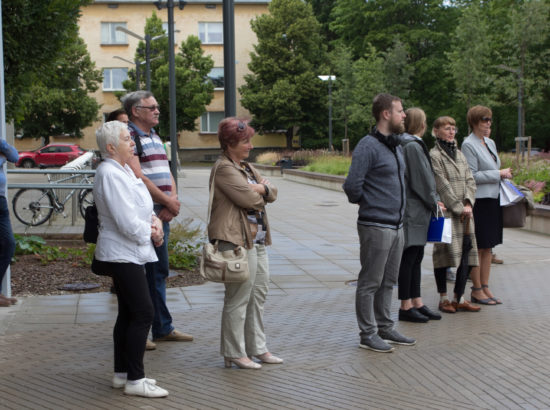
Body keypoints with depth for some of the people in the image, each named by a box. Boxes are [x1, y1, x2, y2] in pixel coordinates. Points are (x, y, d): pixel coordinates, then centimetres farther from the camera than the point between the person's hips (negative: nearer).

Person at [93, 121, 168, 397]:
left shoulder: (124, 170, 14)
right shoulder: (109, 174, -18)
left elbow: (141, 206, 21)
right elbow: (126, 222, -23)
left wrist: (154, 221, 1)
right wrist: (150, 232, -8)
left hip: (128, 253, 10)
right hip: (121, 254, -10)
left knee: (128, 313, 14)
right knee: (142, 313, -10)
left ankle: (122, 374, 21)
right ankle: (134, 379, -6)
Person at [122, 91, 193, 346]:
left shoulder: (155, 137, 20)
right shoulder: (129, 137, -10)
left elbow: (167, 174, 16)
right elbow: (138, 177, -18)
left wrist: (173, 200, -3)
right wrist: (168, 201, -12)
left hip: (161, 215, 9)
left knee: (159, 272, 15)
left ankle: (163, 328, 24)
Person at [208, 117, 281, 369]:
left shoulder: (246, 167, 20)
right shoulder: (224, 168, -11)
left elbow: (272, 194, 14)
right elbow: (248, 199, -20)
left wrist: (259, 189, -7)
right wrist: (261, 192, 1)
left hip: (257, 240, 10)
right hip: (237, 240, -10)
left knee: (258, 295, 13)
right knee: (238, 299, -4)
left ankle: (257, 348, 22)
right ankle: (234, 354, 3)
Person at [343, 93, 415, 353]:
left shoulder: (397, 146, 13)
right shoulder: (368, 146, -16)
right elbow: (352, 185, -19)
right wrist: (364, 203, -3)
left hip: (397, 225, 9)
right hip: (376, 226, -9)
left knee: (388, 281, 15)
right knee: (370, 282, 0)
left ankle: (385, 329, 25)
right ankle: (368, 334, 7)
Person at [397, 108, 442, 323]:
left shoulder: (411, 145, 15)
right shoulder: (413, 147, -16)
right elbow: (421, 180, -16)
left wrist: (432, 201, 14)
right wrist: (434, 202, -4)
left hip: (417, 211, 10)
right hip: (412, 210, -10)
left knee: (416, 257, 12)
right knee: (409, 257, -5)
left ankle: (417, 303, 18)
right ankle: (406, 307, 0)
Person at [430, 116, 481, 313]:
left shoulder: (460, 154, 18)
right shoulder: (434, 155, -6)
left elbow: (470, 181, 12)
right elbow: (443, 186, -11)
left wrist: (468, 203, -4)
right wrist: (458, 208, -12)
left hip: (464, 212, 7)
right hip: (445, 212, -7)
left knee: (468, 253, 5)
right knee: (445, 253, -4)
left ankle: (459, 298, 13)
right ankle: (443, 299, 6)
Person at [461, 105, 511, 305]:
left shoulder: (490, 143, 16)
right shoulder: (468, 144, -10)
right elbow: (472, 176, -16)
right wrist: (499, 174, -13)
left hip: (493, 199, 8)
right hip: (479, 201, -8)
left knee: (488, 248, 10)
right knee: (478, 248, -3)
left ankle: (485, 288, 16)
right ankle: (477, 290, 4)